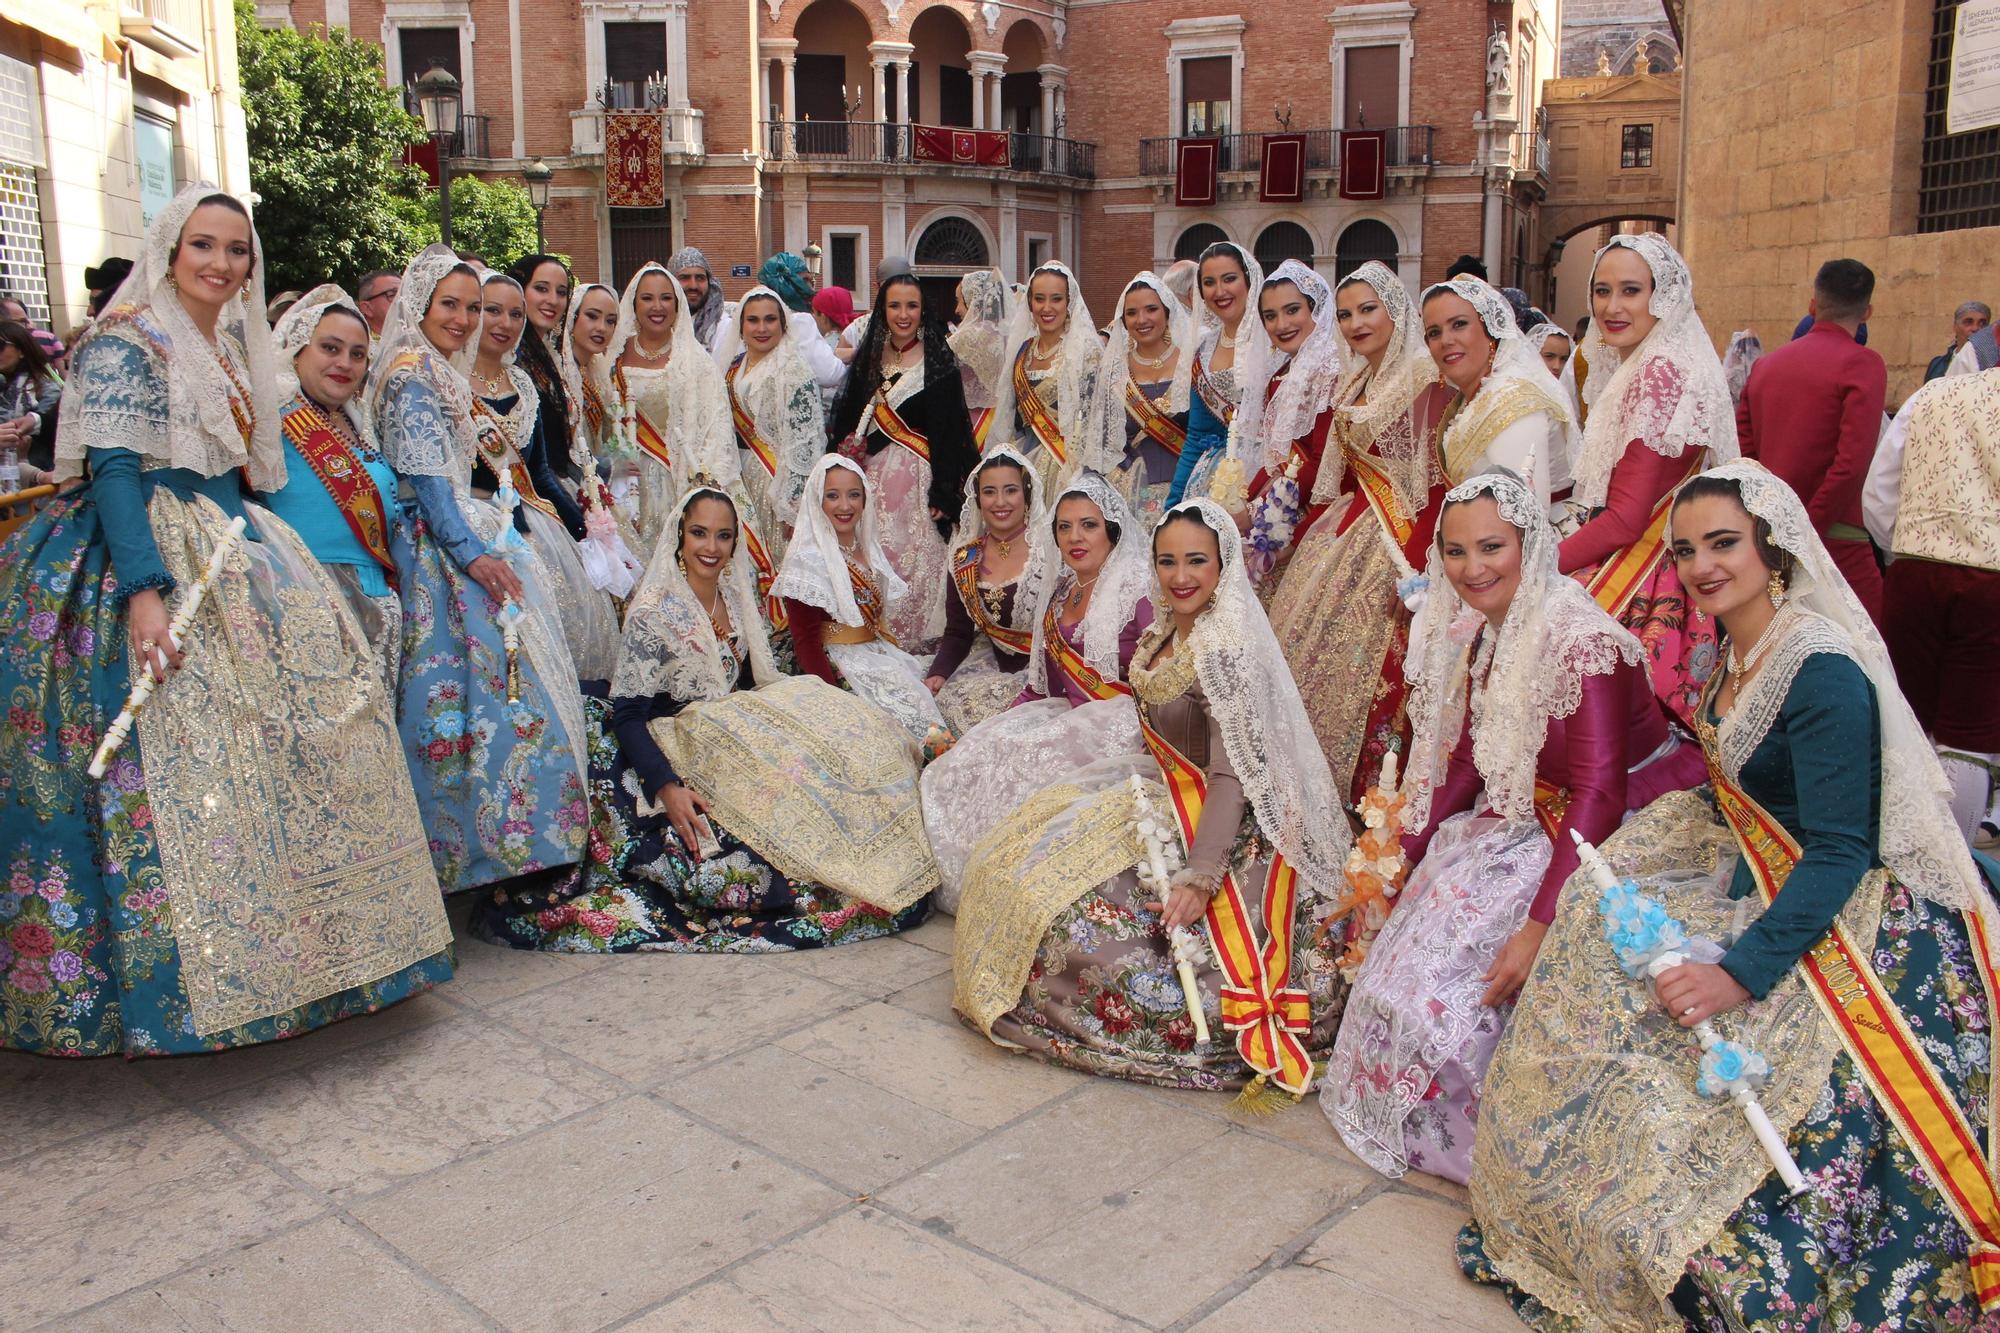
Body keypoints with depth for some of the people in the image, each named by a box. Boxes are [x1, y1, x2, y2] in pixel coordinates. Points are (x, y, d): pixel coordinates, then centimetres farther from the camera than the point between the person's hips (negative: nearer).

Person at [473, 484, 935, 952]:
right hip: (681, 754, -6)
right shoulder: (653, 611, -12)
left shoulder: (738, 600, 9)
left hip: (737, 734, 6)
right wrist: (668, 787, -29)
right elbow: (627, 716, -15)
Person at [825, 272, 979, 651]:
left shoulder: (938, 361, -4)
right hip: (875, 474, 5)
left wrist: (944, 491, -13)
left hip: (919, 477, -5)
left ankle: (916, 644, 4)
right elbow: (850, 420, 17)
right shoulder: (871, 356, 12)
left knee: (915, 560, -6)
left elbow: (949, 430, -8)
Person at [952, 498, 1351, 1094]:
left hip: (1223, 821, -10)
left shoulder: (1225, 647, -25)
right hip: (1170, 793, 10)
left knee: (1083, 901, -17)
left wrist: (1200, 877, -35)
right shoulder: (1167, 632, 4)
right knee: (1031, 841, 9)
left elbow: (1234, 774, -29)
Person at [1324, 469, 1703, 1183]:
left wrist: (1539, 926, -31)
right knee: (1406, 957, -2)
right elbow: (1465, 764, 9)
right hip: (1526, 825, 8)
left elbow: (1598, 792, -28)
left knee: (1460, 980, -18)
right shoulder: (1479, 636, 2)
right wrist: (1404, 857, 2)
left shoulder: (1580, 642, -24)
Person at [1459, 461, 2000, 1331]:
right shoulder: (1740, 656, 5)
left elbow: (1841, 850, -26)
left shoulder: (1824, 671, -24)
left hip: (1845, 924, -9)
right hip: (1763, 893, 10)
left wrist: (1743, 970, -29)